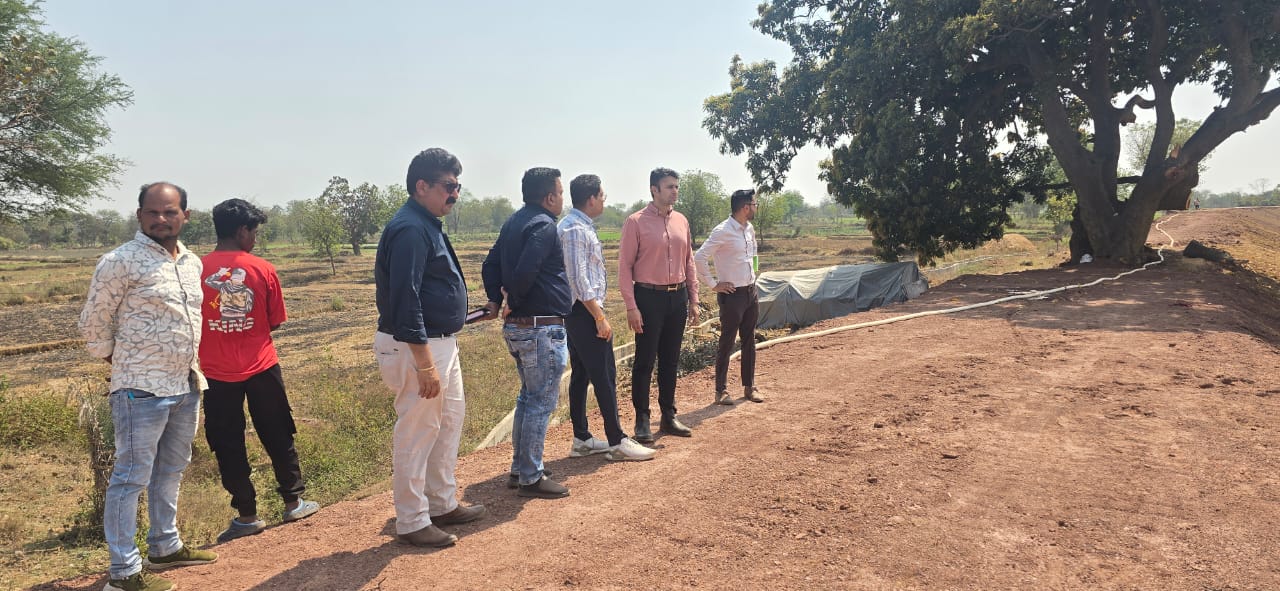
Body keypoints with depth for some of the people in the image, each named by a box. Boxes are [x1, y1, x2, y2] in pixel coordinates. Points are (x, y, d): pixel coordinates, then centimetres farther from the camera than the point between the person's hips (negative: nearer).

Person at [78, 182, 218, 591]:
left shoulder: (192, 262, 9)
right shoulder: (120, 262, -12)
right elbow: (93, 323, -6)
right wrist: (119, 363, 3)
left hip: (186, 387, 7)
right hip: (142, 390, -7)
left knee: (170, 472, 18)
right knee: (131, 478, 1)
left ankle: (165, 547, 33)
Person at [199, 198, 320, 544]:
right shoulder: (263, 270, -7)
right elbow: (275, 323, 0)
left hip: (217, 373, 0)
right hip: (261, 367, 0)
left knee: (228, 446, 10)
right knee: (278, 436, 14)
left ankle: (247, 515, 16)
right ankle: (293, 502, 24)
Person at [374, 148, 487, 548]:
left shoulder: (428, 225, 13)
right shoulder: (409, 229, -19)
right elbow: (404, 301, -25)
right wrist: (425, 364, -26)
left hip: (442, 342, 11)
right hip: (417, 346, -11)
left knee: (450, 419, 19)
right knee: (417, 433, 0)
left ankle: (442, 504, 33)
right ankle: (412, 523, 14)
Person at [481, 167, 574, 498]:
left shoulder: (514, 222, 14)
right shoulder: (543, 225, -15)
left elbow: (490, 265, 14)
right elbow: (525, 271, -26)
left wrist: (496, 300, 4)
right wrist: (512, 301, -10)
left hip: (517, 326, 10)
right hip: (541, 328, -10)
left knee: (528, 397, 19)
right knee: (541, 403, -1)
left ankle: (520, 467, 28)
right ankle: (531, 478, 7)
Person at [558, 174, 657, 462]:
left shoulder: (580, 226, 15)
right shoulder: (575, 229, -16)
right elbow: (578, 278, -21)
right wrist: (600, 317, -20)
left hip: (579, 312, 10)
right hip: (584, 312, -10)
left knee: (580, 375, 12)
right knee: (605, 376, -5)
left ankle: (582, 439, 18)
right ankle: (617, 442, 1)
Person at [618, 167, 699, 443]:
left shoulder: (681, 221, 9)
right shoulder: (636, 222, -8)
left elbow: (689, 262, 15)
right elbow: (625, 266, -9)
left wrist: (693, 300, 11)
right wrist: (631, 306, -13)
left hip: (678, 297, 5)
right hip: (649, 298, -5)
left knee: (670, 360, 13)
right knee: (645, 361, 1)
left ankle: (668, 416, 23)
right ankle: (642, 420, 11)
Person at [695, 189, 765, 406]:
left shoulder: (749, 229, 9)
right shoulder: (722, 232, -17)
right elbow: (699, 258, -21)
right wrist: (713, 284, -16)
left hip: (751, 291, 8)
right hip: (732, 294, -8)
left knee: (749, 341, 13)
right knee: (727, 342, 0)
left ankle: (749, 386, 24)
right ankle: (721, 390, 10)